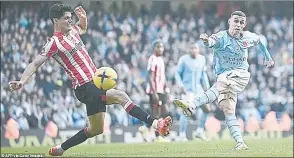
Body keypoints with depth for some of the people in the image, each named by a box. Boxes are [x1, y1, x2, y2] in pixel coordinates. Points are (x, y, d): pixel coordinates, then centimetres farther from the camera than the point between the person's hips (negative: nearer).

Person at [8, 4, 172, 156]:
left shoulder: (72, 31, 11)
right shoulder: (54, 43, -11)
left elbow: (83, 28, 35)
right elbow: (35, 64, -12)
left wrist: (84, 17, 12)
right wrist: (22, 82, -25)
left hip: (95, 84, 9)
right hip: (85, 87, -9)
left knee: (96, 129, 14)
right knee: (121, 96, -26)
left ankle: (60, 148, 23)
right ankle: (155, 124, -34)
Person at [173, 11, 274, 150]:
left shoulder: (248, 37, 4)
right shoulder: (222, 37, -8)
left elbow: (258, 41, 28)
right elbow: (213, 41, -32)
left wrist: (267, 57, 38)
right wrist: (207, 41, -57)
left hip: (240, 75, -2)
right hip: (224, 76, 2)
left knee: (220, 85, -33)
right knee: (227, 109, -14)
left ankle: (191, 106, -52)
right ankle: (240, 143, -16)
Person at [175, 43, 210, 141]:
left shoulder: (202, 59, 7)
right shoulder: (184, 59, -8)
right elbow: (177, 74, -4)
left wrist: (206, 86, 11)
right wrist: (181, 86, -15)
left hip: (198, 88, 6)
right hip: (187, 89, -6)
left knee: (206, 108, -1)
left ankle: (200, 131, 14)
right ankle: (182, 134, -5)